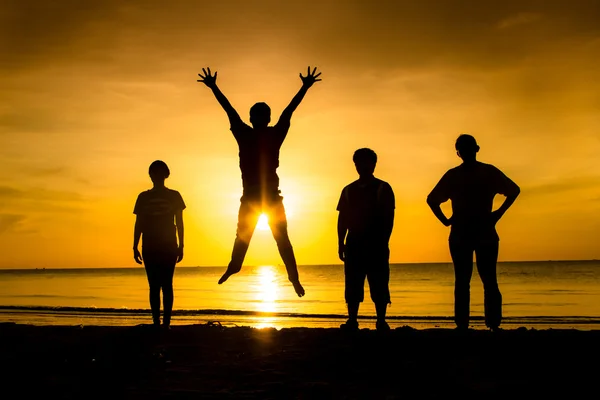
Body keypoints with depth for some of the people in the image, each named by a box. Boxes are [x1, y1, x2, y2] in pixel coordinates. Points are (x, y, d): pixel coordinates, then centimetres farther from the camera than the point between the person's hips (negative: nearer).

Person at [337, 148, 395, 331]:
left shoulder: (383, 188, 5)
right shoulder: (348, 190, 15)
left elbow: (389, 218, 0)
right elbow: (342, 219, 13)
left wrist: (384, 242, -9)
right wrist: (341, 243, 4)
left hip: (376, 244, -3)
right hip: (353, 244, 3)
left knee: (379, 286, -4)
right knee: (352, 285, 1)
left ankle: (381, 322, 1)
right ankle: (352, 321, 5)